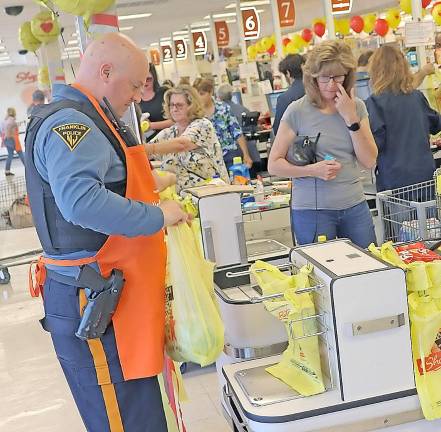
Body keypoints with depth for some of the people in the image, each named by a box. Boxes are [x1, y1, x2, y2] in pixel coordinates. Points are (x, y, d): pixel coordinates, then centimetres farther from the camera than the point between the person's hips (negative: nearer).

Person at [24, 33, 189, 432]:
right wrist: (156, 216, -23)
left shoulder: (84, 119, 18)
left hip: (110, 293, 11)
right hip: (93, 301, -11)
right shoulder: (68, 122, -17)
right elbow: (81, 201, -33)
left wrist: (144, 185, 16)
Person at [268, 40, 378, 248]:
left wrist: (351, 118, -10)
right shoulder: (297, 111, -7)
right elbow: (274, 165, -5)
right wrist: (312, 170, -19)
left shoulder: (357, 107, 4)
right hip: (312, 210, -4)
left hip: (355, 207, 4)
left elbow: (369, 161, -2)